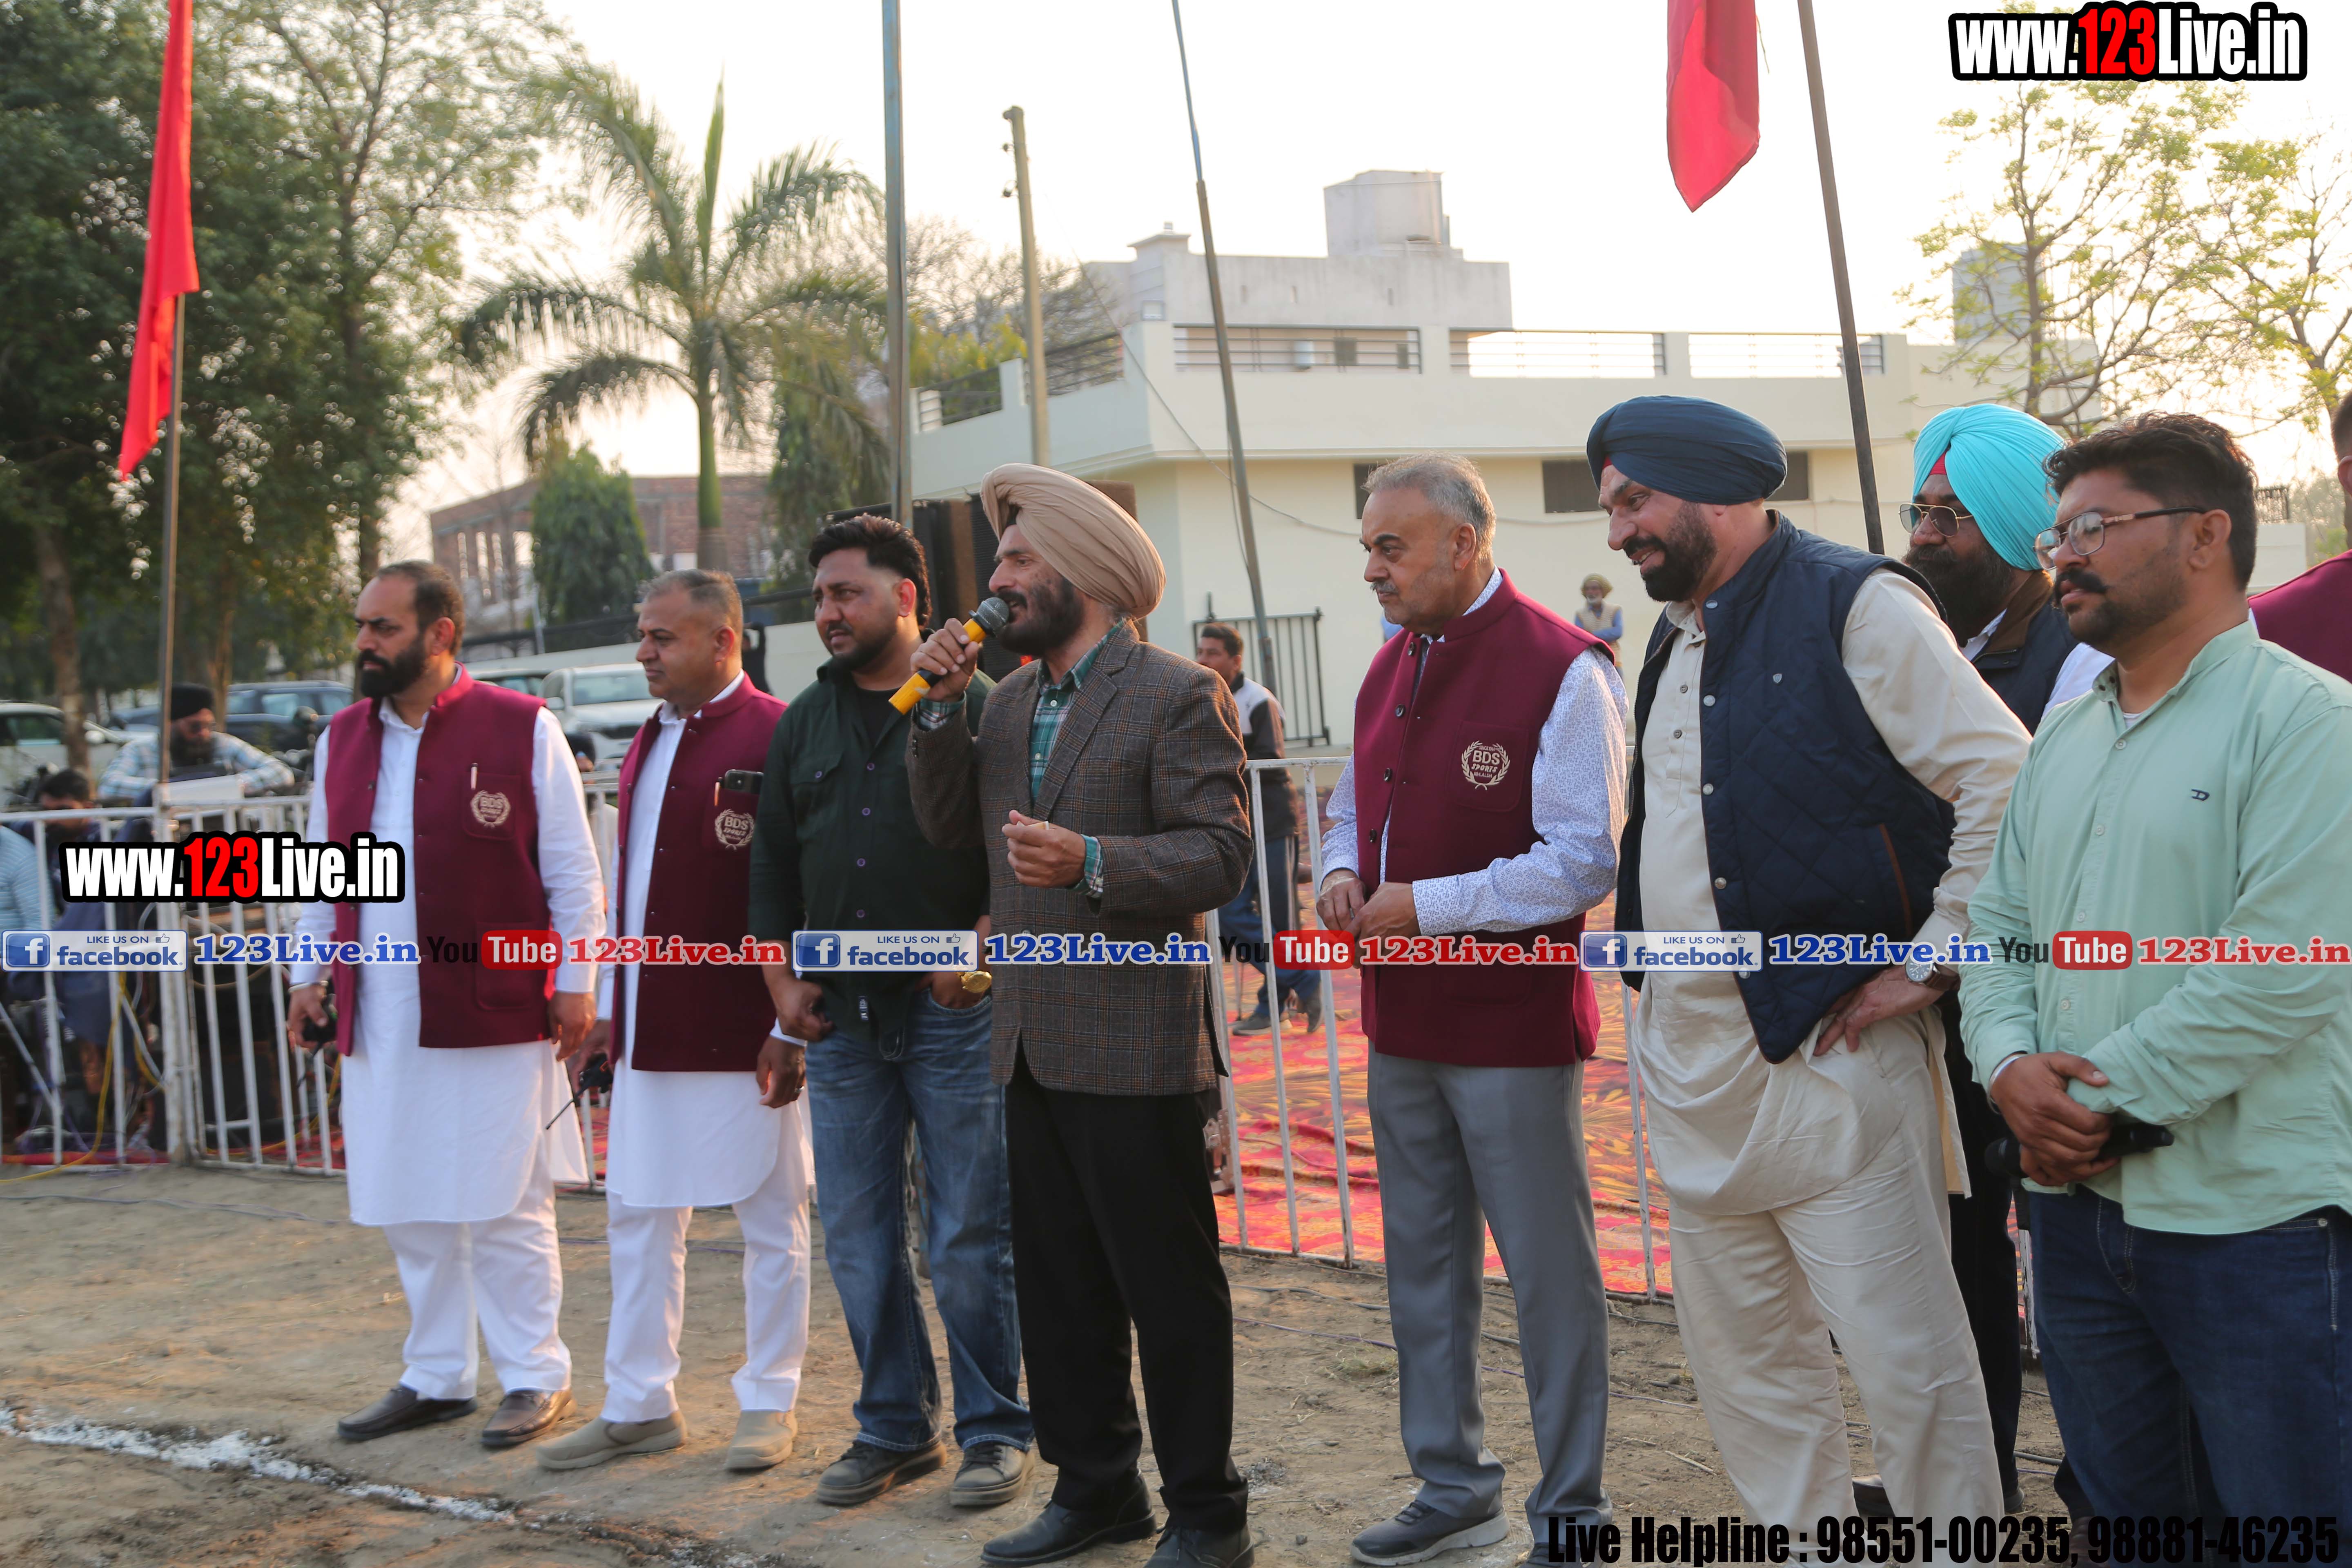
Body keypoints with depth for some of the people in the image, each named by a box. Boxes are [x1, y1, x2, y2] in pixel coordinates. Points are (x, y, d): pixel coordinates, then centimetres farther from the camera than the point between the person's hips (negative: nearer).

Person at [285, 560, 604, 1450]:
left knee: (505, 1208, 1)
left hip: (493, 1012, -5)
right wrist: (310, 972, 12)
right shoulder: (342, 739, 12)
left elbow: (572, 869, -3)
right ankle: (436, 1378, 24)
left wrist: (576, 981, -6)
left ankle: (535, 1378, 13)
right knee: (408, 1211, 12)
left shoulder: (523, 730, -4)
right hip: (379, 1018, 6)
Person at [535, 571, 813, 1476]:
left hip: (744, 1040, -8)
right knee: (637, 1218, 12)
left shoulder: (775, 738, -12)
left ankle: (769, 1404, 17)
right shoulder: (648, 745, 14)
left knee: (770, 1224, 6)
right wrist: (610, 1009, 17)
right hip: (651, 1034, 8)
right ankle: (638, 1406, 23)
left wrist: (792, 1027, -16)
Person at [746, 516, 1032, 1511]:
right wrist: (782, 978, 9)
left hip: (953, 1012, -5)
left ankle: (994, 1430, 12)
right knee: (858, 1240, 9)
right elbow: (772, 861, 18)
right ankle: (894, 1427, 22)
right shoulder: (804, 724, 14)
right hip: (839, 1018, 5)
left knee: (970, 1240, -1)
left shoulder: (978, 707, -3)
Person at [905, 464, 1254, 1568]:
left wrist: (1093, 862, -27)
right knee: (1057, 1282, 14)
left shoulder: (1178, 696, -8)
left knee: (1170, 1288, 1)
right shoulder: (1011, 698, 15)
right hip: (1033, 1047, 8)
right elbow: (949, 826, 14)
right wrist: (941, 704, 3)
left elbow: (1221, 854, -14)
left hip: (1134, 1049, -7)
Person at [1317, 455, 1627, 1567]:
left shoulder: (1561, 670, -14)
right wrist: (1343, 873, 2)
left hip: (1514, 1026, -8)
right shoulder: (1392, 666, 11)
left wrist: (1426, 905, -19)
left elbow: (1585, 860, -18)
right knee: (1422, 1262, 16)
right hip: (1403, 1021, 8)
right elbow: (1353, 806, 24)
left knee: (1548, 1272, 2)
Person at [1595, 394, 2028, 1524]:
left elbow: (2002, 776, -15)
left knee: (1907, 1358, -3)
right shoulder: (1677, 640, 16)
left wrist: (1927, 964, -13)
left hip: (1830, 1050, -8)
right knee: (1742, 1356, 14)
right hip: (1688, 1053, 8)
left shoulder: (1854, 604, -9)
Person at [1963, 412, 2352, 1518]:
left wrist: (2100, 1098, -17)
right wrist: (2011, 1068, -8)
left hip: (2256, 1219, -7)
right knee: (2121, 1506, 18)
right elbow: (2000, 927, 13)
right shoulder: (2063, 738, 14)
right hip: (2079, 1207, 7)